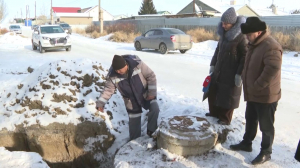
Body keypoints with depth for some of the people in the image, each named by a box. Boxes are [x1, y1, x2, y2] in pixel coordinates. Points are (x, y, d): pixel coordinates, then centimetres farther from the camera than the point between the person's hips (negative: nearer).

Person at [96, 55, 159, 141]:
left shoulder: (137, 64, -27)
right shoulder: (112, 75, -22)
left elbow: (151, 76, -17)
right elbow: (108, 89, -11)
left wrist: (152, 92, -17)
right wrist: (100, 103, -23)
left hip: (145, 94, -1)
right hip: (131, 101, 1)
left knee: (155, 109, -22)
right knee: (134, 122, 7)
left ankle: (151, 131, 4)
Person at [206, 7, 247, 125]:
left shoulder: (241, 37, -17)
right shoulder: (223, 34, 7)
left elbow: (245, 56, -17)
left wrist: (240, 73, -18)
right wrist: (212, 64, 15)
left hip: (231, 73, -8)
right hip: (218, 70, 8)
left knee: (228, 96, 5)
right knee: (212, 91, 16)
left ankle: (225, 118, 21)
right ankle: (214, 112, 36)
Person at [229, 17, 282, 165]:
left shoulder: (270, 46, -22)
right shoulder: (255, 45, 11)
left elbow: (273, 68, -33)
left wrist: (258, 85, -26)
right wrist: (248, 83, 12)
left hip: (266, 95, -10)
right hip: (252, 93, 10)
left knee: (266, 126, 6)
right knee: (250, 120, 23)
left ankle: (266, 152, 21)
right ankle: (246, 143, 39)